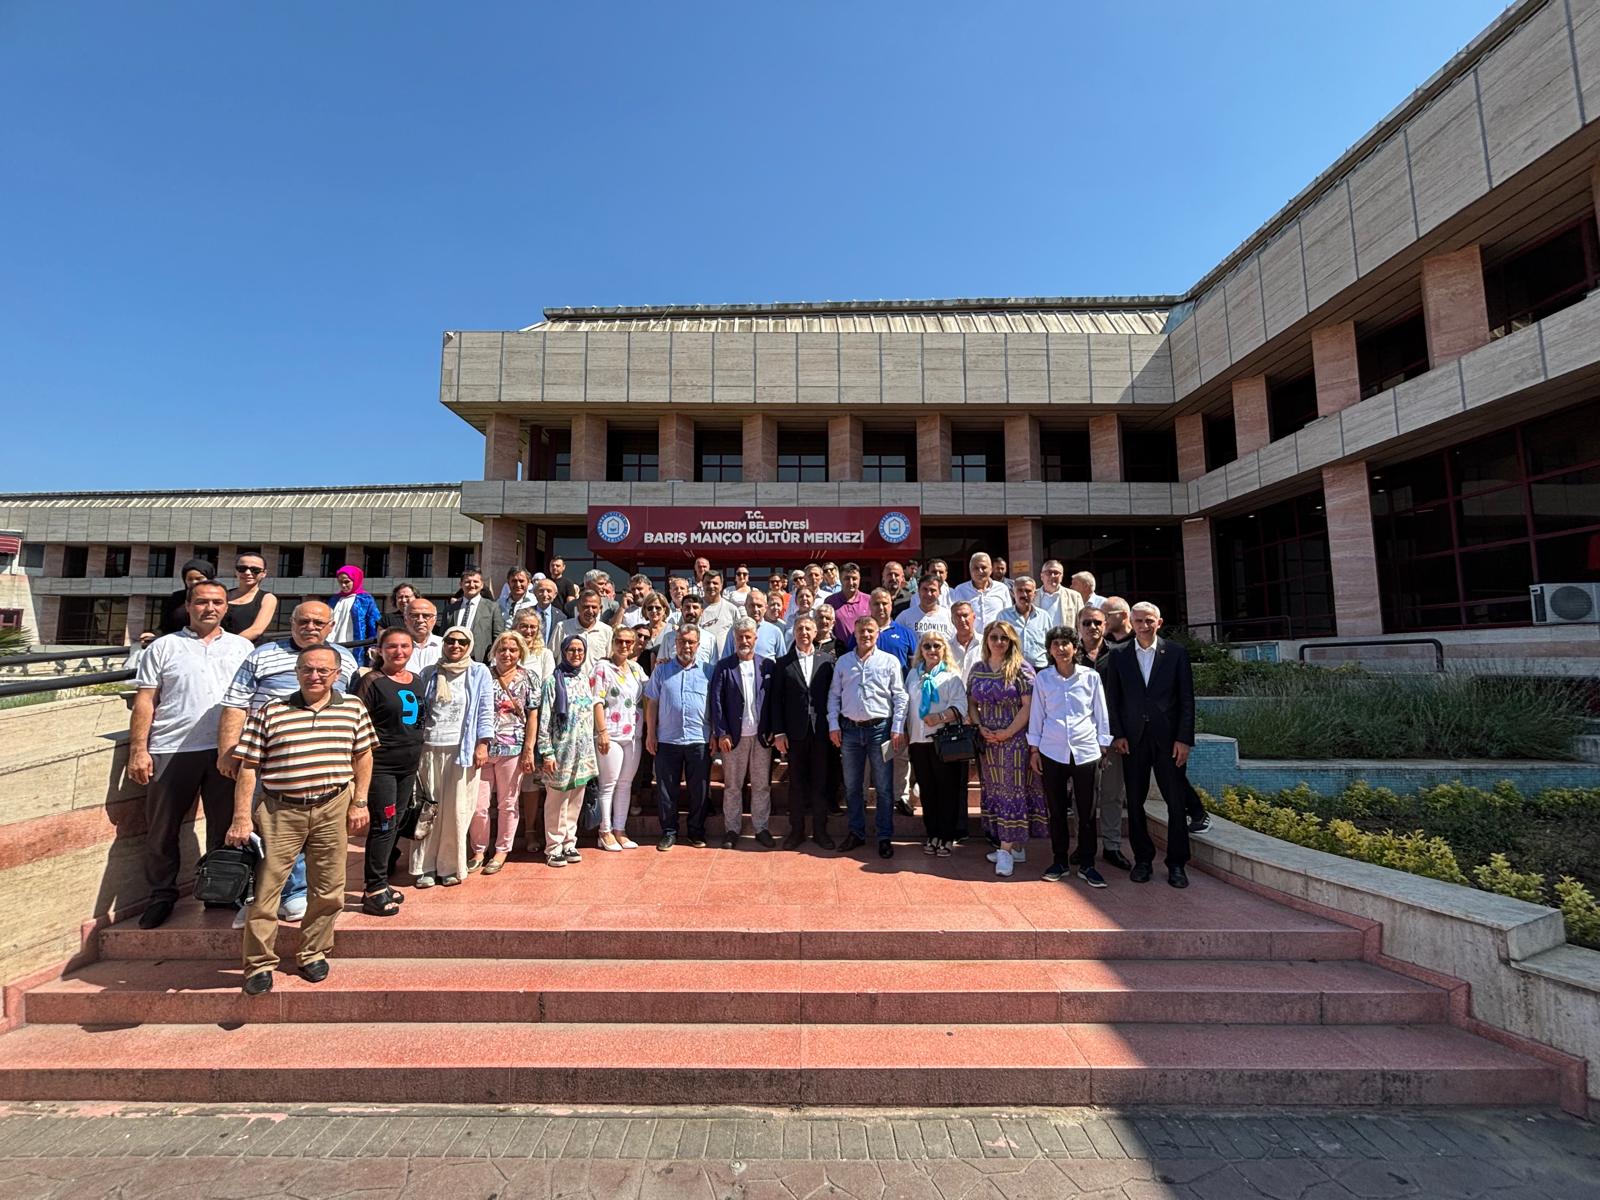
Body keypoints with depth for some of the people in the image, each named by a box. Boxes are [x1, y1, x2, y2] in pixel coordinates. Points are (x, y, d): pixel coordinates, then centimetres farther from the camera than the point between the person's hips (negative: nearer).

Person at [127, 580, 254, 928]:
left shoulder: (242, 647, 10)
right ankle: (161, 896, 25)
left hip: (227, 750, 1)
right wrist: (138, 749, -4)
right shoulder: (164, 647, 6)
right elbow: (145, 701, 3)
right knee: (162, 829, 8)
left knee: (225, 825, 8)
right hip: (172, 751, -1)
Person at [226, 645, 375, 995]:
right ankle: (260, 964, 22)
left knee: (329, 891, 10)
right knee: (265, 888, 5)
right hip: (278, 811, -1)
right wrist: (241, 818, -4)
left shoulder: (353, 708, 3)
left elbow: (363, 756, 9)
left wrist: (359, 802, 3)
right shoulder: (269, 711, -1)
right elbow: (248, 767, 0)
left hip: (332, 809, 1)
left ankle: (313, 954, 29)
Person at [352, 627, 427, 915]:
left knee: (396, 825, 13)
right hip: (380, 764, -7)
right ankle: (374, 891, 6)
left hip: (409, 765, 7)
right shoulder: (372, 682, -8)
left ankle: (377, 882, 26)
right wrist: (369, 740, -22)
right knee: (383, 825, -6)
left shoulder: (417, 680, 11)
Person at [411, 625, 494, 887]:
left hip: (463, 748, -2)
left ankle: (451, 866, 14)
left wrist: (482, 745, -7)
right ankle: (425, 867, 16)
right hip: (430, 747, 2)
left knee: (457, 810, 2)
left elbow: (485, 711, 0)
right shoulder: (429, 674, 10)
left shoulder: (479, 673, 4)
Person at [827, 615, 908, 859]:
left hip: (880, 729, -3)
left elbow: (900, 697, -1)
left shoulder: (890, 661, 0)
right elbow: (834, 695, 9)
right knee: (851, 786, 12)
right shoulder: (843, 662, 8)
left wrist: (897, 728, -7)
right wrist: (833, 725, 1)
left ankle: (885, 837, 15)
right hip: (850, 729, 3)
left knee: (884, 787, 4)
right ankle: (856, 833, 26)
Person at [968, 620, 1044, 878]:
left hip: (1014, 739, -5)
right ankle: (1016, 846, 22)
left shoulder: (1021, 668, -5)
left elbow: (1028, 706, -10)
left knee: (1012, 791, -4)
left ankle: (1007, 849, 1)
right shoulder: (978, 670, 9)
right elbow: (972, 703, 12)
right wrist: (980, 728, -4)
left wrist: (1007, 733, -14)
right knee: (994, 791, 9)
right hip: (987, 740, 5)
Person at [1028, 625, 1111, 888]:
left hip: (1085, 752, -1)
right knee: (1056, 810, 8)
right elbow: (1036, 715, 6)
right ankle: (1059, 861, 21)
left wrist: (1105, 747, 3)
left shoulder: (1091, 676, 0)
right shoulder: (1042, 678, 2)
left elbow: (1101, 714, 5)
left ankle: (1086, 865, 17)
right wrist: (1034, 750, 5)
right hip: (1052, 752, 1)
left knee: (1087, 811, 5)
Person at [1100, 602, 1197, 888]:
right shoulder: (1118, 656, 4)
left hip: (1168, 738, -1)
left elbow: (1187, 699, 0)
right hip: (1133, 739, 1)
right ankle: (1142, 859, 20)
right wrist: (1117, 735, -3)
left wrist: (1184, 739, -5)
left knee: (1176, 802, 3)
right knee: (1135, 802, 6)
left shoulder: (1176, 653, 1)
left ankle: (1176, 863, 17)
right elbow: (1112, 700, 6)